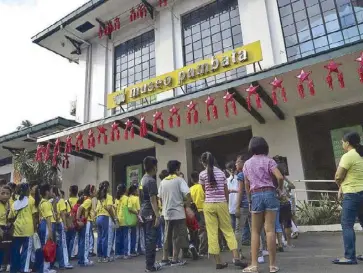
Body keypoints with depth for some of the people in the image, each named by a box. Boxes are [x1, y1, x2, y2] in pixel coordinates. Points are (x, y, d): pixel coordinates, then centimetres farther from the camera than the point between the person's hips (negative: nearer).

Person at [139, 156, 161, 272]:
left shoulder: (143, 179, 12)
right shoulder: (151, 181, -17)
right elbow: (152, 200, -21)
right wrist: (157, 216, -21)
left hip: (144, 212, 10)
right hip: (150, 213, -9)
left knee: (148, 238, 15)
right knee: (151, 239, -2)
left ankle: (150, 263, 24)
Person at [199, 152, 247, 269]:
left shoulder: (202, 174, -2)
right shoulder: (221, 172, 6)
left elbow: (204, 190, 10)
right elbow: (226, 191, 9)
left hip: (209, 205, -2)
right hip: (222, 204, 2)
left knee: (212, 233, 4)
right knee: (228, 231, 10)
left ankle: (218, 261, 7)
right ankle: (236, 258, 2)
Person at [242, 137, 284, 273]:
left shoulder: (247, 163, 10)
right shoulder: (268, 160, 2)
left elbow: (247, 185, 11)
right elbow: (280, 177, -11)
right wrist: (280, 188, 8)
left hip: (255, 195, 2)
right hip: (269, 193, -1)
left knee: (255, 231, 7)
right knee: (270, 229, -1)